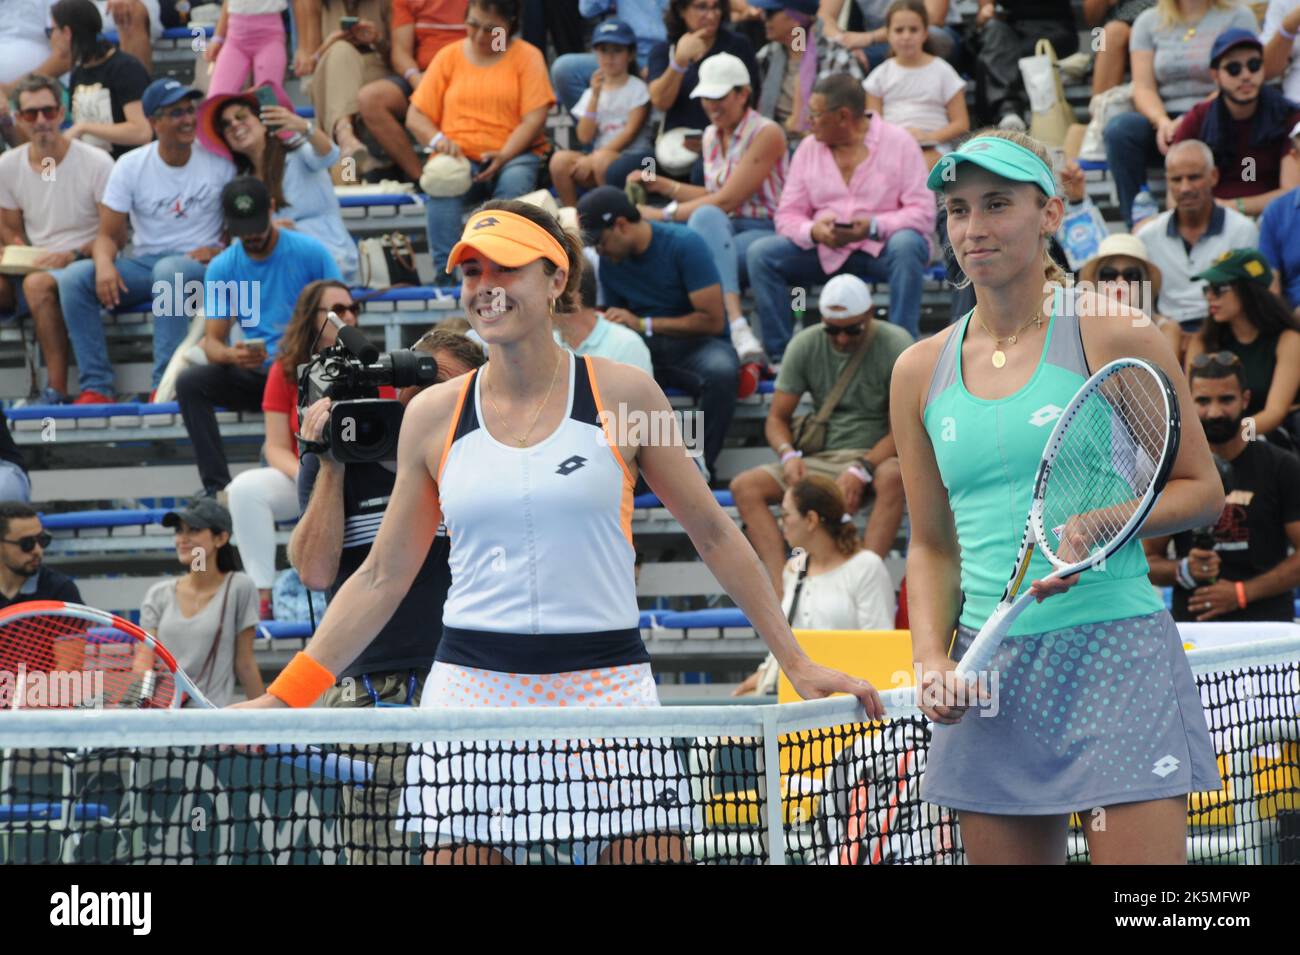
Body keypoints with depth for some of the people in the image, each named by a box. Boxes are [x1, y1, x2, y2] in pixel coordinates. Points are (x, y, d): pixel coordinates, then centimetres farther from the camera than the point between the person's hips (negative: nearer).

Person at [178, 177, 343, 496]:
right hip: (255, 375, 3)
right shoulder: (222, 267, 4)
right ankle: (216, 486, -25)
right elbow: (212, 341, 2)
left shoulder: (310, 252, -2)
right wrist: (232, 355, -23)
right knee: (189, 382, -22)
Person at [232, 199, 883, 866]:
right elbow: (383, 578, 12)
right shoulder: (434, 416, 6)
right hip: (471, 693, 1)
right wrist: (283, 698, 7)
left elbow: (714, 535, 9)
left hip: (606, 687, -1)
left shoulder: (623, 397, 1)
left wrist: (797, 664, 6)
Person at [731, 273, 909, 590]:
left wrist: (861, 470, -25)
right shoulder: (804, 346, 4)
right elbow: (777, 418, 7)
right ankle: (783, 588, -37)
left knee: (893, 477, -40)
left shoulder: (895, 346, -7)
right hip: (820, 459, 4)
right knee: (744, 486, -19)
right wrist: (788, 454, -16)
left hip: (876, 456, -4)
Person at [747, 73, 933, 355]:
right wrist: (813, 231, -20)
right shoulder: (808, 149, 8)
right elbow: (788, 216, 3)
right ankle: (778, 352, -17)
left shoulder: (898, 143, -4)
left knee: (906, 245, -37)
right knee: (760, 253, -17)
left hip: (882, 248, -3)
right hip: (826, 251, 4)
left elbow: (923, 213, -11)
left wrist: (873, 226, -26)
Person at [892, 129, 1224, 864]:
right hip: (992, 672, 4)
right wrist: (933, 659, 1)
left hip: (1113, 649, -4)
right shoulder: (922, 371, 11)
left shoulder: (1114, 336, -1)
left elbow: (1203, 491, 2)